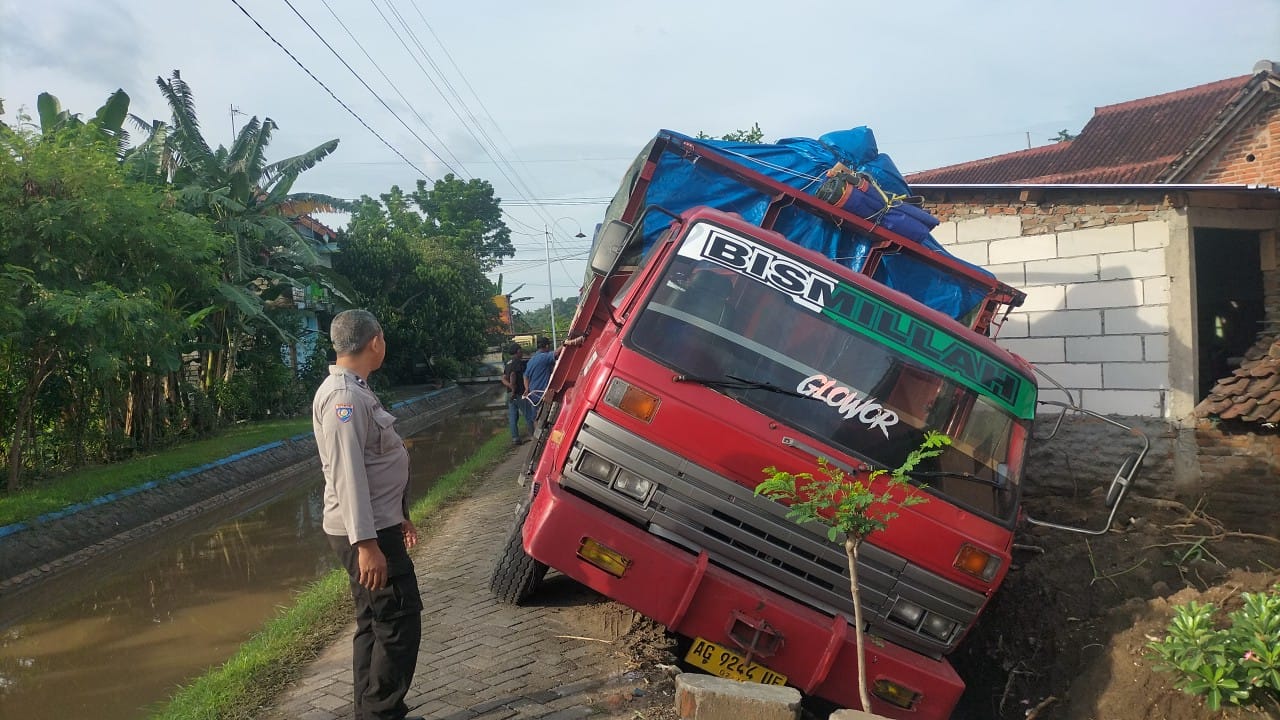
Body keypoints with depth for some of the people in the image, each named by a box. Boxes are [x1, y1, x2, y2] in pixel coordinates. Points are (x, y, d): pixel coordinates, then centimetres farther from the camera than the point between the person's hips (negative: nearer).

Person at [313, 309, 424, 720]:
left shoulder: (355, 390, 14)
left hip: (379, 525, 10)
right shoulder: (343, 396, -19)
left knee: (376, 623, 16)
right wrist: (365, 543, -28)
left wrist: (399, 516, 25)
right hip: (365, 533, -10)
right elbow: (347, 474, -25)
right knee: (399, 622, -5)